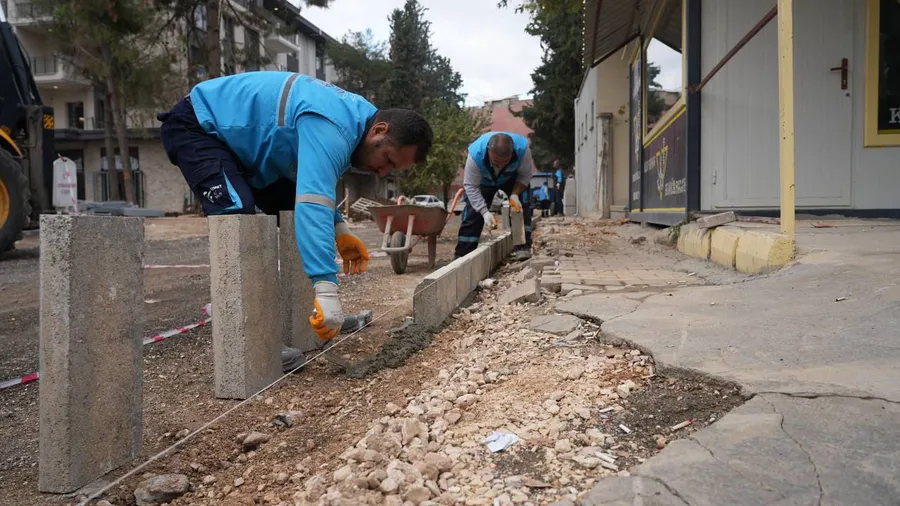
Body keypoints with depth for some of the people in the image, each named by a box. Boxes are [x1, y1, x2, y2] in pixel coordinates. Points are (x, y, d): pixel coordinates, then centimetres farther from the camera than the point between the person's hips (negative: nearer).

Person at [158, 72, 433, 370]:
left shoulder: (352, 119, -1)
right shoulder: (332, 130, -33)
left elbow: (314, 185, 12)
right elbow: (314, 204, -46)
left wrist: (340, 231, -1)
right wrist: (327, 290, -53)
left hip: (237, 136, 10)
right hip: (195, 125, -10)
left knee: (292, 210, 7)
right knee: (239, 213, -31)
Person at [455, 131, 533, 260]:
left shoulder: (522, 148, -40)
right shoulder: (476, 154, -43)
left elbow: (525, 175, -22)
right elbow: (471, 187, -34)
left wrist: (515, 195, -37)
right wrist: (485, 212, -42)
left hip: (512, 179, 1)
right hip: (484, 181, -1)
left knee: (522, 206, -20)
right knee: (472, 212, -10)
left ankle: (523, 246, -12)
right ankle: (462, 256, -4)